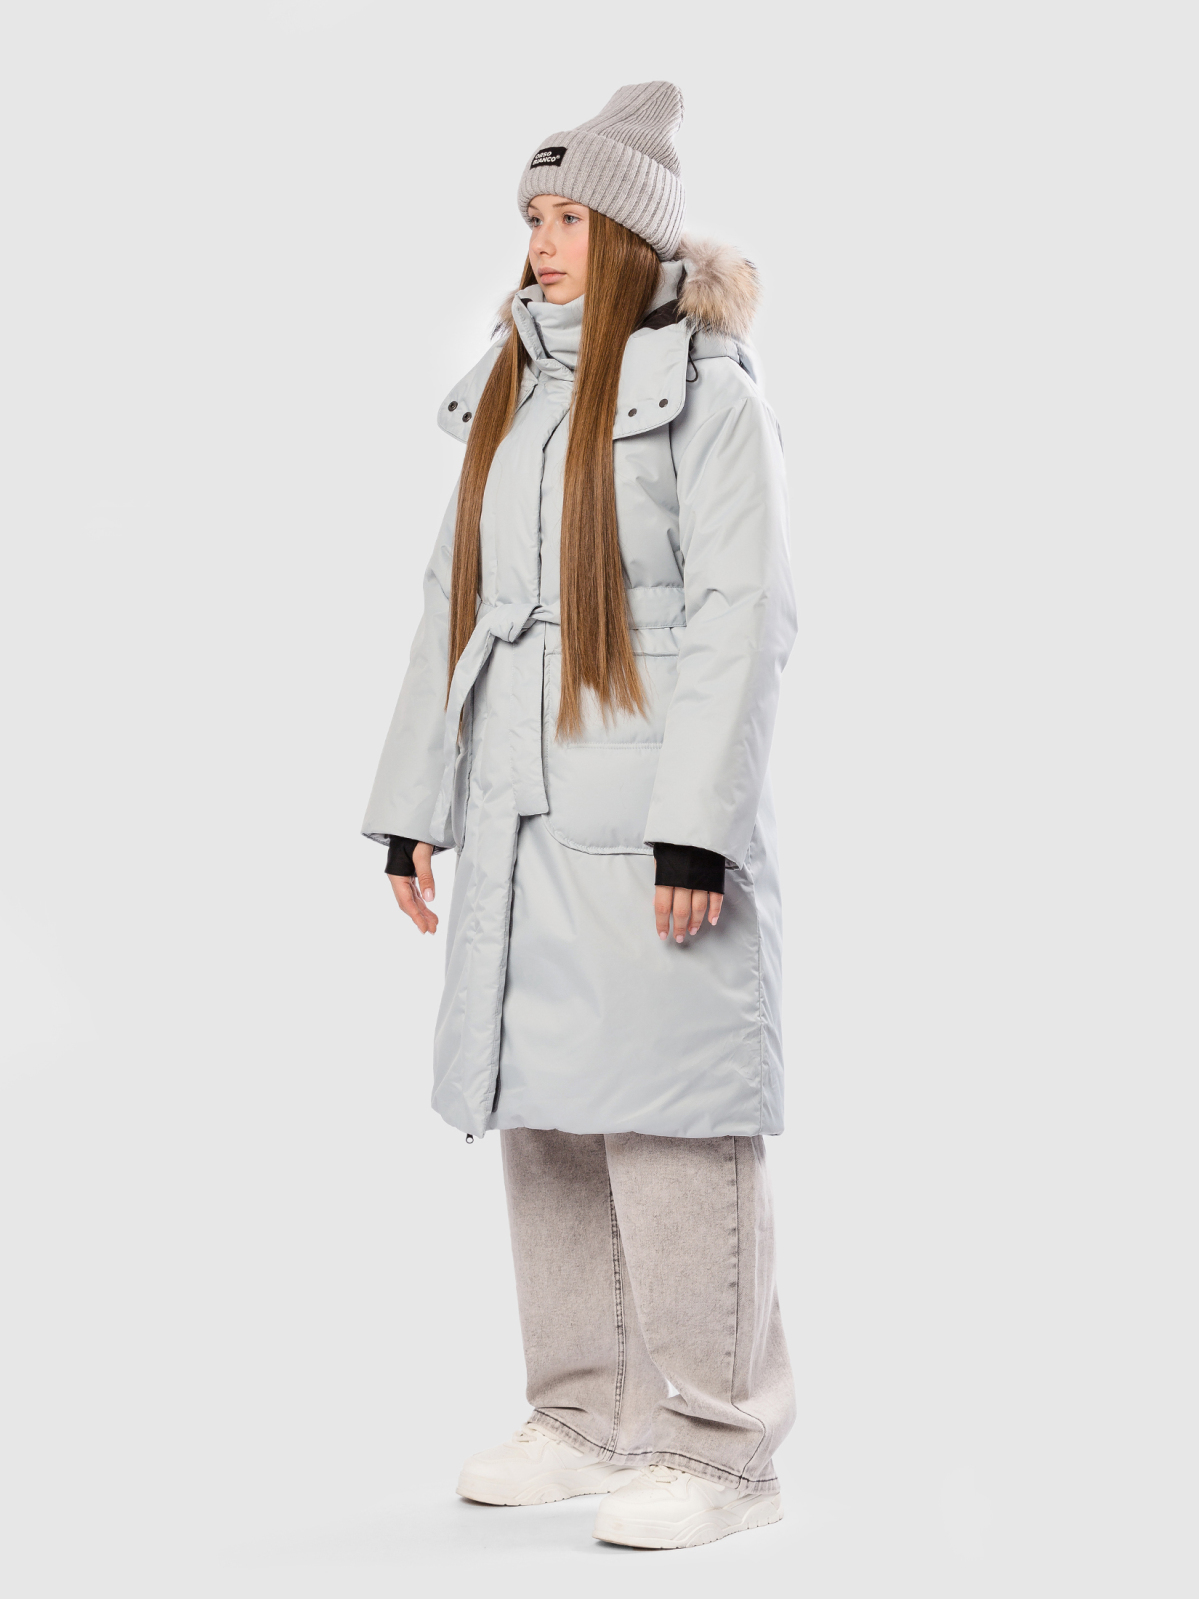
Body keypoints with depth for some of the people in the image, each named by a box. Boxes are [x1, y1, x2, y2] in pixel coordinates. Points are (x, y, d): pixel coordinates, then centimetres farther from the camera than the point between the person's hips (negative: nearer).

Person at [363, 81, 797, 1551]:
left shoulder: (701, 389, -3)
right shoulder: (507, 397, 18)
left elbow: (745, 612, -10)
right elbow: (453, 606, 20)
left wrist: (697, 820, -18)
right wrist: (415, 803, 16)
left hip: (646, 813, -7)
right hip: (518, 811, 7)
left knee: (666, 1110, -7)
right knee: (543, 1109, 10)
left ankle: (713, 1444, 3)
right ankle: (584, 1418, 21)